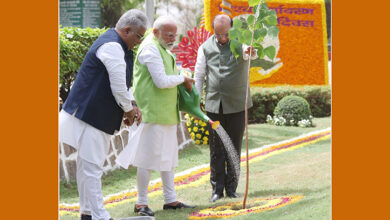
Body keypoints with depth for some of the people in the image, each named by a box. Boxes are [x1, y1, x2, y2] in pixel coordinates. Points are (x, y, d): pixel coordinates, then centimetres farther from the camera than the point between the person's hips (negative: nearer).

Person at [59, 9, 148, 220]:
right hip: (88, 114, -11)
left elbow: (122, 84, 23)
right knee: (92, 166, -9)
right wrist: (128, 109, -6)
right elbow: (118, 87, -20)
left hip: (96, 115, 11)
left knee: (87, 165, 16)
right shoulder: (112, 47, -19)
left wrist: (132, 105, 9)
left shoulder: (119, 47, 16)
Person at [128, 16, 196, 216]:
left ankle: (170, 200, 22)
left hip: (166, 113, 10)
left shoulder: (163, 49, 17)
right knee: (148, 158, -5)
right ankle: (141, 203, 2)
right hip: (152, 113, -10)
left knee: (168, 156, 14)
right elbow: (161, 81, -22)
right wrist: (182, 78, -7)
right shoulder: (150, 49, -15)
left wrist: (183, 82, 7)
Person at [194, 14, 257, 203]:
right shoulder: (206, 47, 4)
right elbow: (199, 75, 11)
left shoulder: (241, 43, -3)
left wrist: (250, 52, -52)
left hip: (237, 104, -1)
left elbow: (250, 53, -28)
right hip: (214, 104, 1)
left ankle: (231, 188, 13)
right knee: (216, 149, 3)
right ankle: (217, 188, 10)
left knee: (234, 148, 4)